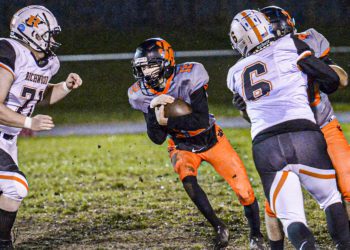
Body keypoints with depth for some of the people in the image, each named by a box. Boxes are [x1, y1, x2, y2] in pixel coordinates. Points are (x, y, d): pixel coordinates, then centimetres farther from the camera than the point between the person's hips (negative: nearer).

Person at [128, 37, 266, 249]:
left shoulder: (188, 77, -28)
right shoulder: (142, 94, -15)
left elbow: (202, 121, -32)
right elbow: (157, 139, -15)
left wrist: (168, 121, -35)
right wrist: (153, 110, -31)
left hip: (211, 139, -2)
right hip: (182, 146, 2)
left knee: (244, 191, -5)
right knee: (188, 180, -29)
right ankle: (219, 227, -12)